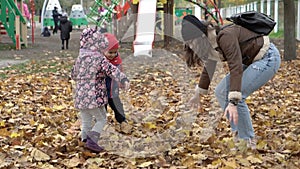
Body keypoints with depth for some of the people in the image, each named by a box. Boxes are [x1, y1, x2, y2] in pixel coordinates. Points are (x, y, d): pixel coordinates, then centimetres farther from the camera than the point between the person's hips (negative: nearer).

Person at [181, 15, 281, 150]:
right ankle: (238, 133, 11)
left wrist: (233, 102, -43)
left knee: (236, 96, -19)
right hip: (252, 61, 10)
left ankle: (248, 141, -6)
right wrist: (198, 93, 26)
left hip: (269, 58, -10)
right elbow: (208, 68, 16)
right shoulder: (209, 42, -1)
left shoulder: (225, 37, -29)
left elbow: (236, 68, -37)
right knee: (221, 92, 4)